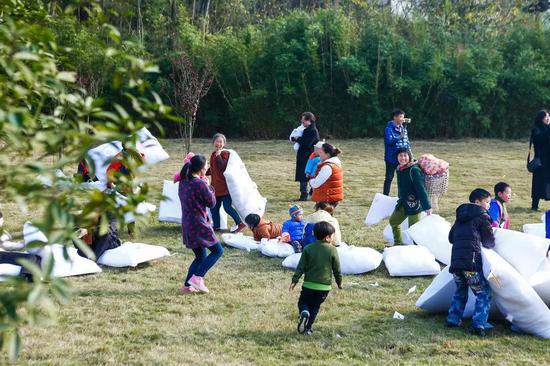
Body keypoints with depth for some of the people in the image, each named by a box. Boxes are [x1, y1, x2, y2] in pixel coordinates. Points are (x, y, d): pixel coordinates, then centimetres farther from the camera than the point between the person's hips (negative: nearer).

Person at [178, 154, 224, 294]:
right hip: (199, 225, -8)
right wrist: (210, 188, 5)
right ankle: (197, 277, -5)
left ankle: (187, 285, 12)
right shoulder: (200, 184, -18)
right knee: (218, 251, 6)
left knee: (200, 256, 19)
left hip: (187, 225, 8)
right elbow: (211, 203, -9)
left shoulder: (183, 182, 6)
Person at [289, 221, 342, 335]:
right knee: (315, 307, 16)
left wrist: (295, 280, 3)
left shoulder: (308, 248, -3)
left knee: (303, 302, 16)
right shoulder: (332, 250, -7)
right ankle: (307, 328, 9)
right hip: (324, 286, 0)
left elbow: (301, 267, -3)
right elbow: (337, 269, -1)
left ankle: (304, 313, -16)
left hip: (309, 284, 0)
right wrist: (339, 282, 15)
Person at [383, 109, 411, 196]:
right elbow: (389, 141, -23)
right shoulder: (389, 128, -11)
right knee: (389, 178, 2)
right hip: (392, 158, -6)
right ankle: (386, 196, 10)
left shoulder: (402, 128, 9)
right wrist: (399, 137, -36)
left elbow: (407, 142, 15)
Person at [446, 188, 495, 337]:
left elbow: (451, 237, 25)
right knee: (483, 293, -1)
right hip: (472, 262, -7)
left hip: (455, 260, 7)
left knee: (460, 291, 24)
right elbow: (489, 242, 2)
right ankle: (478, 324, -10)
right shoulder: (482, 216, 0)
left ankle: (453, 319, 19)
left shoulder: (461, 216, 21)